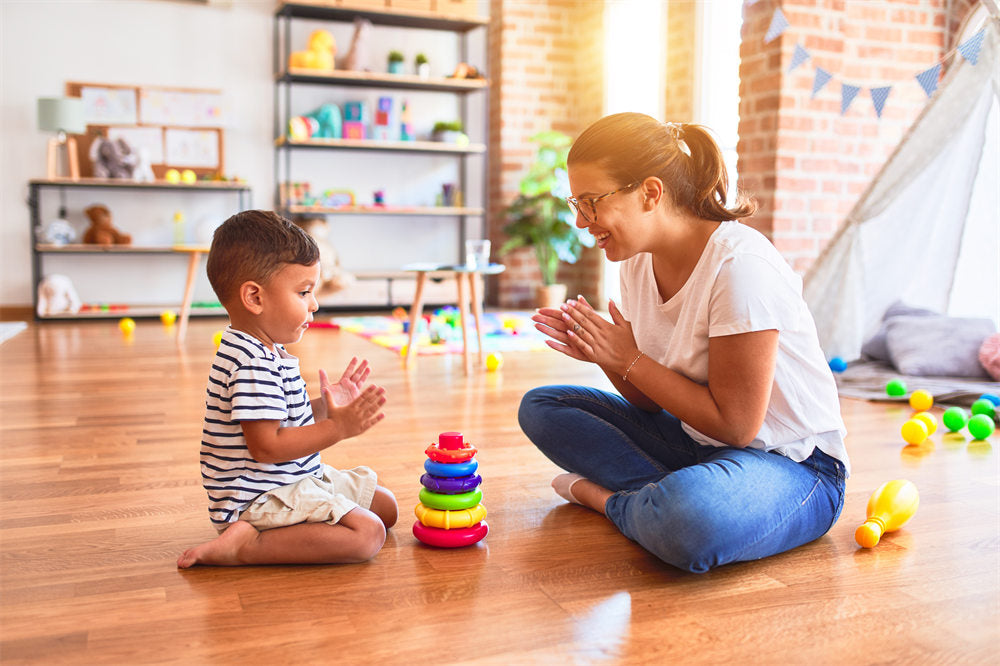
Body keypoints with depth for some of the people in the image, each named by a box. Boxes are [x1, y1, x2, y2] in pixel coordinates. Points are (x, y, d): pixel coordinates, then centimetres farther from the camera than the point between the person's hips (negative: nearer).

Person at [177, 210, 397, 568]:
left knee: (385, 507, 16)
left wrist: (325, 407, 4)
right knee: (366, 534, -24)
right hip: (261, 498, -11)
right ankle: (246, 545, -17)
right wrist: (338, 427, -26)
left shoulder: (265, 352, 11)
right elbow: (266, 446, -27)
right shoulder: (253, 365, -24)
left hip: (299, 479, 11)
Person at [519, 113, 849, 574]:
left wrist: (630, 361, -18)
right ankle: (669, 495, -11)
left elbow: (735, 424, -22)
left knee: (688, 521, -41)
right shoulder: (638, 260, 0)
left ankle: (606, 496, -8)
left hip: (792, 463, -7)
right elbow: (650, 401, 5)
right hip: (699, 443, 8)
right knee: (540, 406, 2)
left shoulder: (741, 264, -24)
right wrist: (603, 356, -15)